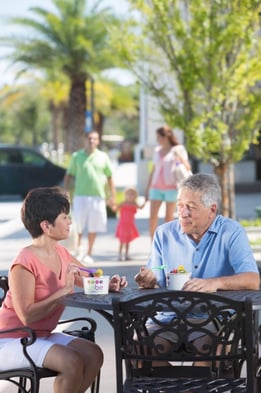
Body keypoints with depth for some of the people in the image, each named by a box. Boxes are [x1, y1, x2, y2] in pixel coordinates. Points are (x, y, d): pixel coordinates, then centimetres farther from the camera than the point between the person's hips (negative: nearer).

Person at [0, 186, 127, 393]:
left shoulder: (61, 254, 3)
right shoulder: (25, 263, -21)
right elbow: (26, 316, -27)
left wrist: (109, 285, -11)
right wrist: (64, 291, -27)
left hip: (43, 335, 8)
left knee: (93, 354, -12)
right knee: (72, 361, -26)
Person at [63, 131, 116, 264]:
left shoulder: (103, 157, 7)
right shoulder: (77, 156, 6)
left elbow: (109, 177, 9)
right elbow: (69, 175, 10)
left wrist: (112, 196, 5)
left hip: (98, 197, 1)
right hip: (80, 196, -1)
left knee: (93, 227, 5)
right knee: (78, 226, -4)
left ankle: (89, 254, 16)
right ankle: (78, 249, 17)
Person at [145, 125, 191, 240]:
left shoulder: (178, 149, -2)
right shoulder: (157, 150, 12)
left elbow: (187, 168, -10)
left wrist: (179, 156, -26)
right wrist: (147, 188, 15)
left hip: (171, 187, -4)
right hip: (157, 187, 4)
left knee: (168, 218, -2)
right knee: (152, 216, -6)